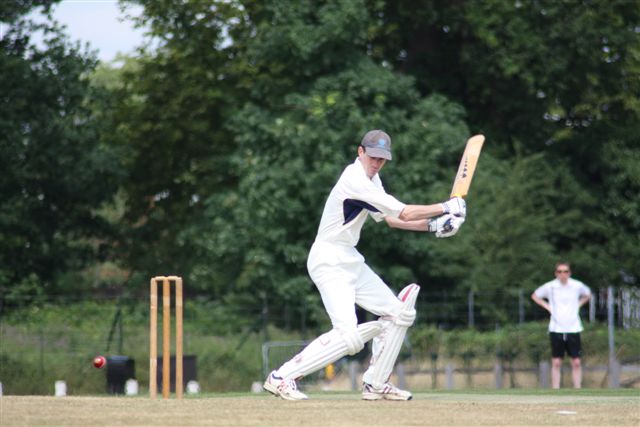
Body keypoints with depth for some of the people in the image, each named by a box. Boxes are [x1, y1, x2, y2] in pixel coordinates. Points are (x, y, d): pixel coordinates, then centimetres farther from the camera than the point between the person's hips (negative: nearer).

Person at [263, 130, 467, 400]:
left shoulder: (370, 178, 10)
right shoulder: (356, 180, -21)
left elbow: (390, 219, 18)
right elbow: (404, 213, -21)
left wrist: (432, 225, 7)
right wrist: (446, 208, -11)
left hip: (351, 261, 10)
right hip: (329, 263, -10)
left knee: (399, 314, 12)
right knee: (348, 336, -22)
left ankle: (375, 385, 20)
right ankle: (282, 377, -14)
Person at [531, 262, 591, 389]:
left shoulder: (577, 286, 0)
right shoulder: (550, 287, -2)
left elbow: (587, 294, 21)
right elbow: (535, 296, 14)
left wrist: (578, 305, 6)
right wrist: (547, 307, 2)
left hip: (573, 329, 1)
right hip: (556, 329, -1)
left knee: (576, 362, -1)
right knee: (556, 363, 0)